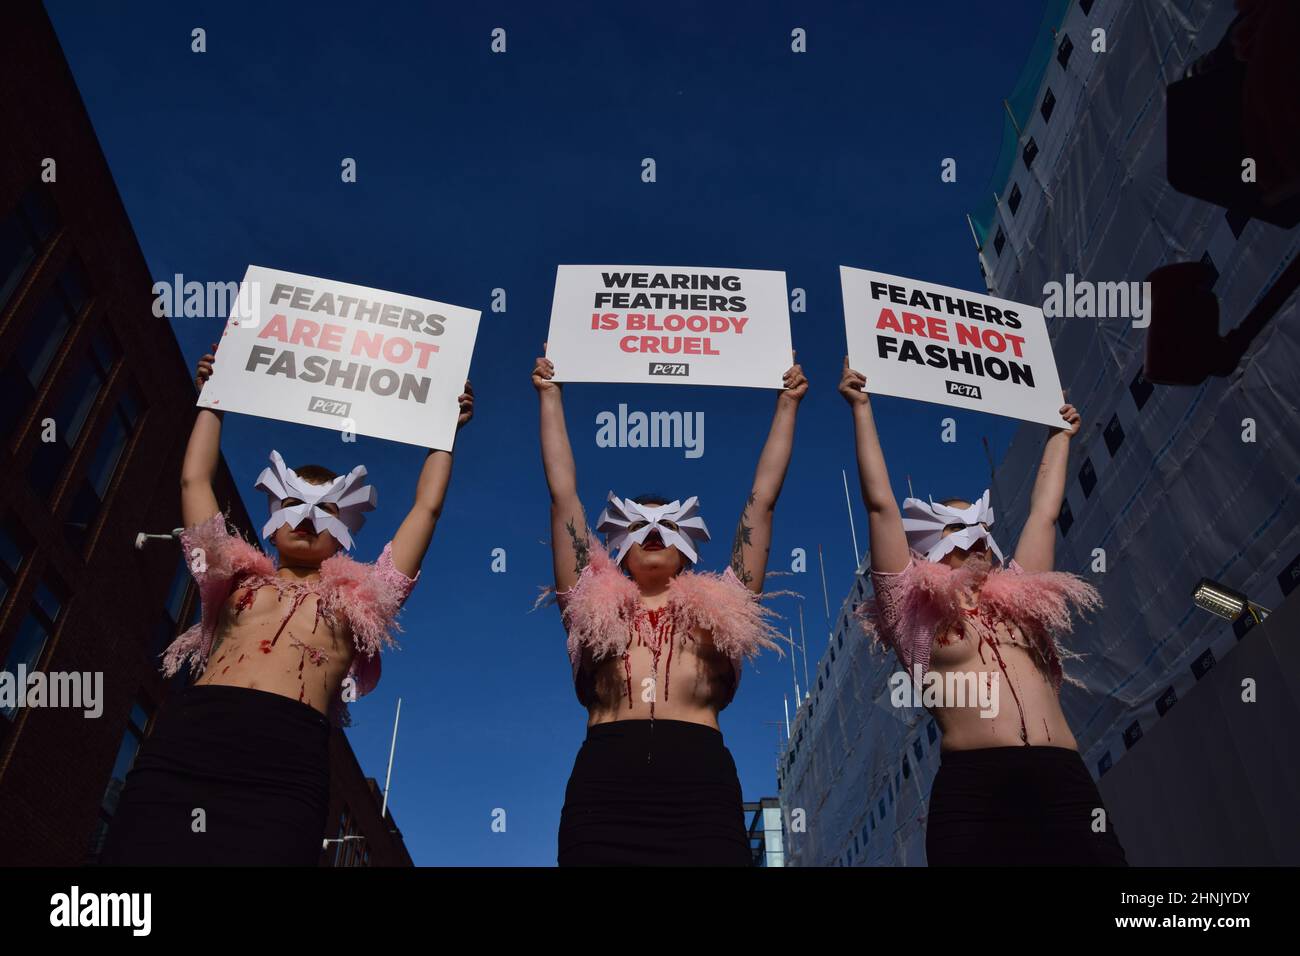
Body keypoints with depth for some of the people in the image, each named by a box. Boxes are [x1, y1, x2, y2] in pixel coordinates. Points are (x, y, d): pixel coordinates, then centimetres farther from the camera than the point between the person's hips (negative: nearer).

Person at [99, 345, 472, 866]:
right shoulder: (238, 577, 27)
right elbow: (194, 480, 35)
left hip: (282, 767, -2)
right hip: (182, 745, 2)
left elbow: (427, 507, 27)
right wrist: (212, 397, 43)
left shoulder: (359, 596, 22)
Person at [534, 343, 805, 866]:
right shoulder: (596, 604, 18)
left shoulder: (716, 606, 19)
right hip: (605, 788, 0)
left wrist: (786, 403, 30)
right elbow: (564, 493, 22)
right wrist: (550, 395, 29)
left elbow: (762, 499, 24)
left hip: (701, 788, 1)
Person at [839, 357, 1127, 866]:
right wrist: (862, 408, 14)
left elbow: (1043, 513, 33)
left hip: (1063, 783, 4)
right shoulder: (917, 611, 10)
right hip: (974, 787, -4)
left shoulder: (1017, 600, 22)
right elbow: (881, 504, 9)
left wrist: (1060, 435, 44)